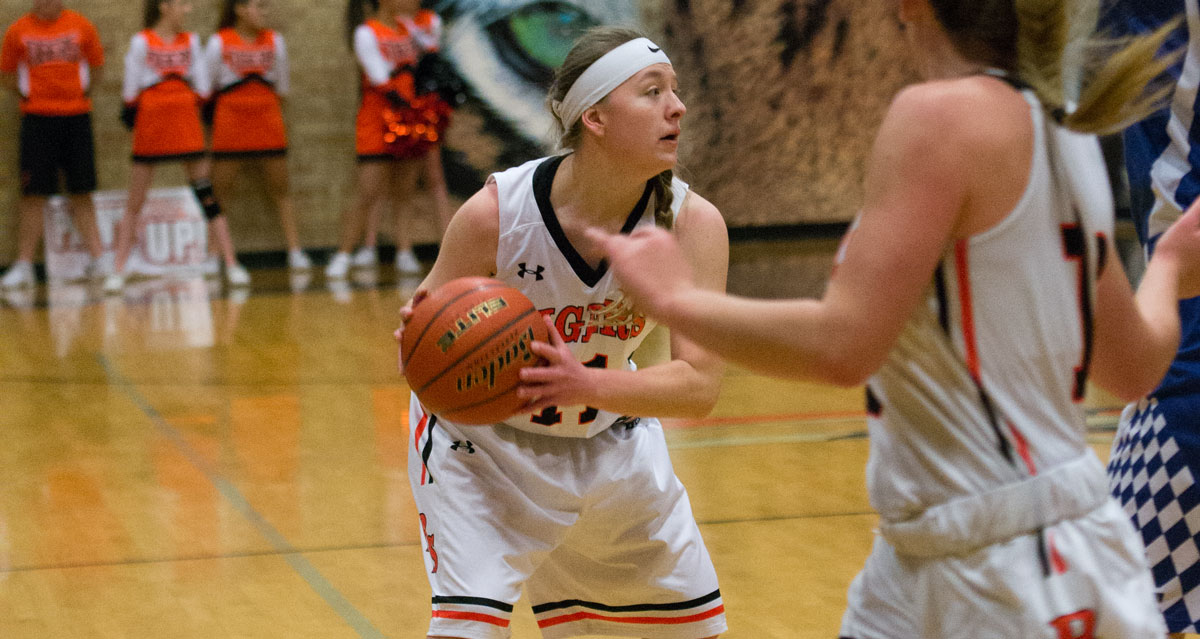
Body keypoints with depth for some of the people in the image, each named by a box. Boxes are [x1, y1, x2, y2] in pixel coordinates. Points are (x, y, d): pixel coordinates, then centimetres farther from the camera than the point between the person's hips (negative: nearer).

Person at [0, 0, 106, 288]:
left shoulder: (81, 26, 3)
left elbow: (97, 66, 13)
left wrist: (84, 92, 5)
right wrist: (26, 93, 3)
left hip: (76, 115, 1)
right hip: (37, 117, -1)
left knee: (81, 194, 5)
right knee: (33, 194, -3)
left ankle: (98, 258, 9)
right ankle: (24, 266, 2)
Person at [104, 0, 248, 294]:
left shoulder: (191, 41, 7)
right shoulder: (141, 42, -3)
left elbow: (202, 87, 10)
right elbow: (131, 89, -2)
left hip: (187, 127, 3)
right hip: (150, 126, -3)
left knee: (207, 195, 0)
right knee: (134, 204, 2)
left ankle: (232, 265, 1)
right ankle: (117, 271, 6)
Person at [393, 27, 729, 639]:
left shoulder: (691, 222, -23)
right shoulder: (495, 211, -29)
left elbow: (700, 384, -28)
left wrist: (588, 386, -45)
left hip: (610, 440, 4)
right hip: (484, 442, -4)